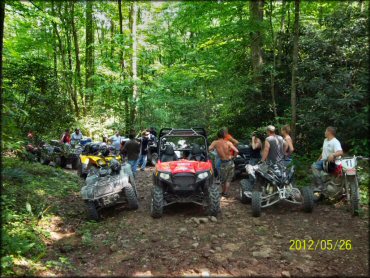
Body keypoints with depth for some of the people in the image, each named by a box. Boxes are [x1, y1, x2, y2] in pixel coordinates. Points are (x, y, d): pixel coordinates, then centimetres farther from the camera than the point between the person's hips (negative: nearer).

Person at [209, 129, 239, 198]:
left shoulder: (215, 143, -7)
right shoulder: (228, 143, -9)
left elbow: (209, 150, -10)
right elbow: (236, 151, -16)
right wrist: (233, 156, 4)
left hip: (223, 163, -1)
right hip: (230, 162, 1)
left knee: (223, 180, 19)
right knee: (228, 179, 15)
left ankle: (223, 192, 32)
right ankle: (225, 193, 20)